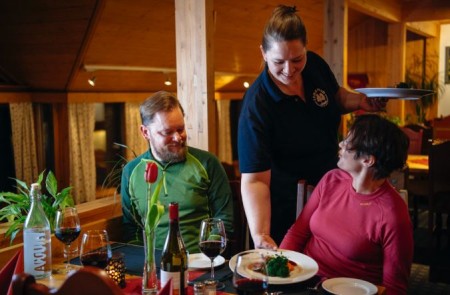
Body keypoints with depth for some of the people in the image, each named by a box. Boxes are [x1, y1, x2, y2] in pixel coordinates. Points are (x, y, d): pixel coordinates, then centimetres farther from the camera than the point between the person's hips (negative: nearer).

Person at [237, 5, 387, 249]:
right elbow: (254, 180, -32)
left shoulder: (315, 65, -13)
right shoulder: (257, 106, -30)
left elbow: (336, 97, 10)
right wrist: (260, 235, -46)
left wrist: (360, 101, -11)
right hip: (284, 205, -6)